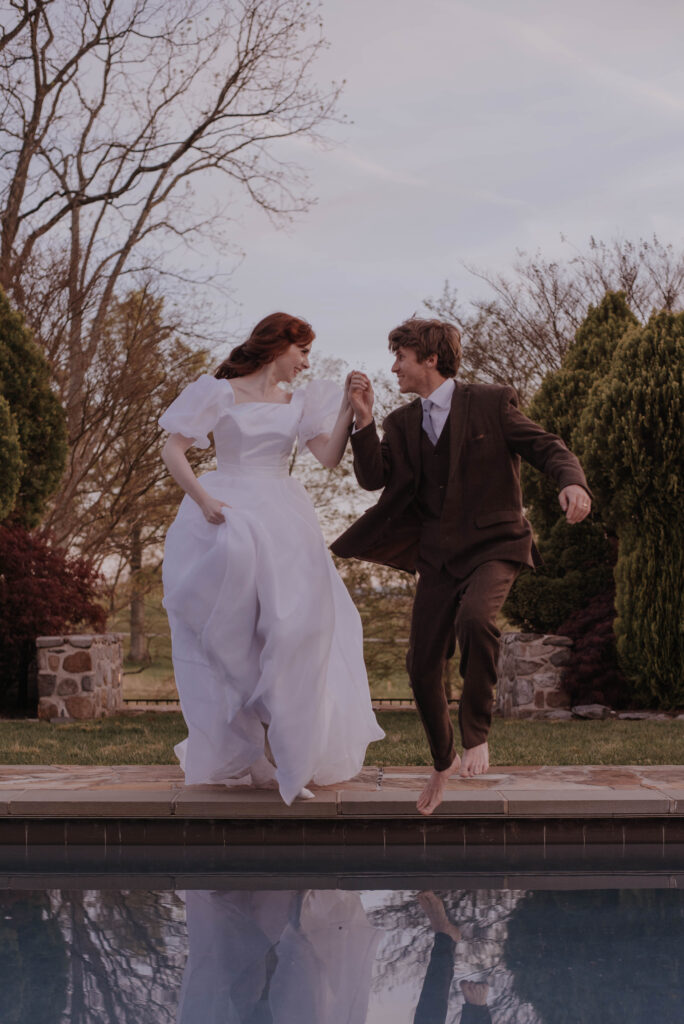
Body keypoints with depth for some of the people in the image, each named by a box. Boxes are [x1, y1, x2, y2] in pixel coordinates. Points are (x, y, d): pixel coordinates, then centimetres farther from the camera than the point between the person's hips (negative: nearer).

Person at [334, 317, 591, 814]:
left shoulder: (492, 403, -4)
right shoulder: (403, 423, 10)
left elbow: (546, 447, -6)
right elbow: (373, 477, 1)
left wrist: (572, 482, -26)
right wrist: (364, 419, -10)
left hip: (493, 545, -5)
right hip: (439, 554, 5)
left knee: (474, 618, -35)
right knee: (422, 666, 3)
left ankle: (476, 734, -16)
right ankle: (444, 763, 28)